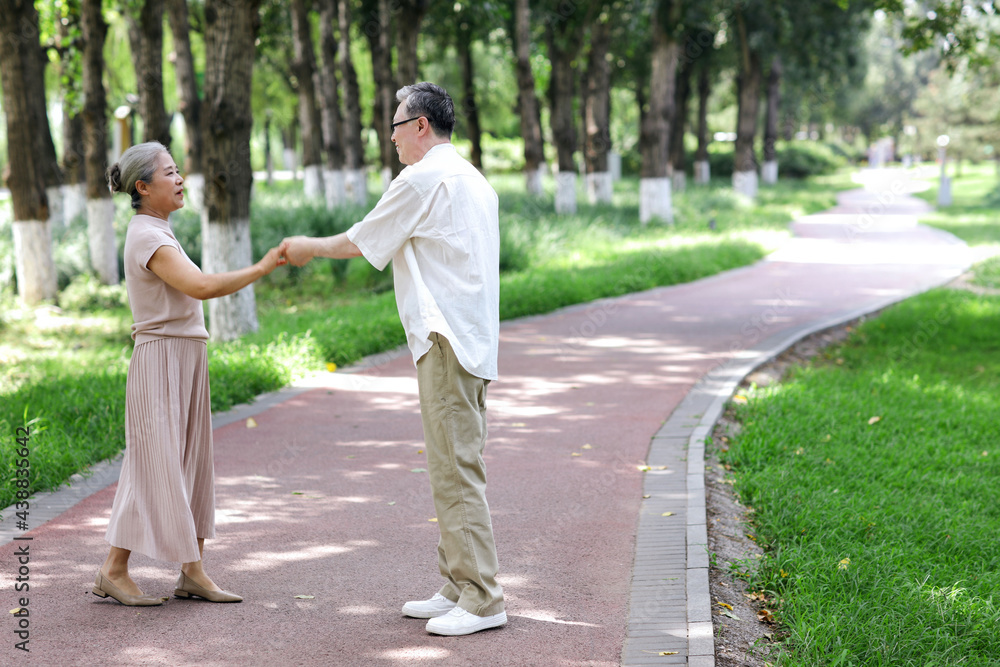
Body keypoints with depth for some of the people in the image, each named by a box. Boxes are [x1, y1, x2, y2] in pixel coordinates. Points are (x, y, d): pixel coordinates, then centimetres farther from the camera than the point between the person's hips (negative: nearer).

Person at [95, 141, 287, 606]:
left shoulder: (158, 232, 15)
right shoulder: (147, 237, -17)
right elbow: (200, 287, -29)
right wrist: (263, 268, -27)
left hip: (187, 358, 10)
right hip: (162, 357, -10)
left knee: (192, 461, 8)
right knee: (155, 464, -6)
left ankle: (192, 572, 12)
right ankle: (114, 572, 2)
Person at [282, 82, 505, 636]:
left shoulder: (422, 179, -9)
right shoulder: (473, 179, 20)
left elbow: (360, 243, -1)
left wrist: (309, 248, 16)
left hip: (447, 342, -10)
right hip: (473, 341, 10)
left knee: (455, 470, -9)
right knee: (455, 467, 13)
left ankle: (482, 599, -7)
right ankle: (458, 586, 18)